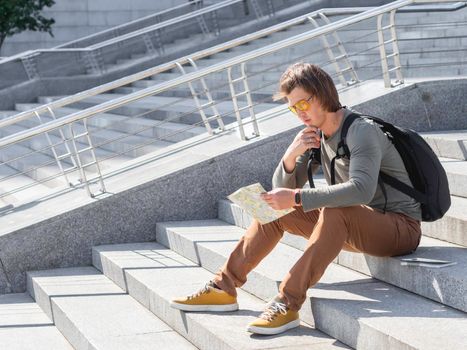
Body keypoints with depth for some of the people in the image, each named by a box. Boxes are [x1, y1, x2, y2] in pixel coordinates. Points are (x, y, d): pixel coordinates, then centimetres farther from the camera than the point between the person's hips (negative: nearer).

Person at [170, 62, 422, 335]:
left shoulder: (362, 131, -19)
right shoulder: (316, 135, 6)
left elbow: (361, 190, -37)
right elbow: (282, 190, 5)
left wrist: (297, 198, -37)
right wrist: (292, 155, -15)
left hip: (401, 226, -8)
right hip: (355, 228, 8)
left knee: (336, 213, -37)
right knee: (274, 209, 3)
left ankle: (288, 304, -38)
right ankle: (224, 288, 4)